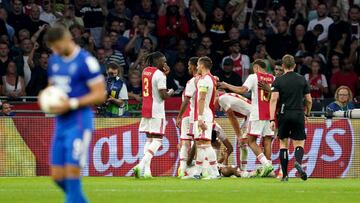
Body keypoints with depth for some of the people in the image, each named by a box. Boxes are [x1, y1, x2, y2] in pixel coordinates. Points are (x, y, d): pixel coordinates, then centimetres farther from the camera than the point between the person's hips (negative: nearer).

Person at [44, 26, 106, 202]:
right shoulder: (54, 61, 12)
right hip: (61, 123, 8)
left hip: (79, 123, -8)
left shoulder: (86, 61, -11)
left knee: (72, 173, -11)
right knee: (57, 176, 6)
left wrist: (71, 104, -19)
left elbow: (100, 95, -13)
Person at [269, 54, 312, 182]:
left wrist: (272, 119, -12)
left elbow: (273, 99, -10)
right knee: (299, 143, 6)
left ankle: (285, 175, 7)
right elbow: (309, 100, 7)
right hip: (298, 115, 0)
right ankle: (298, 162, -27)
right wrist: (307, 113, 25)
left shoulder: (278, 81, 0)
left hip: (284, 115, 0)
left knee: (283, 144, 11)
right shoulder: (302, 80, 5)